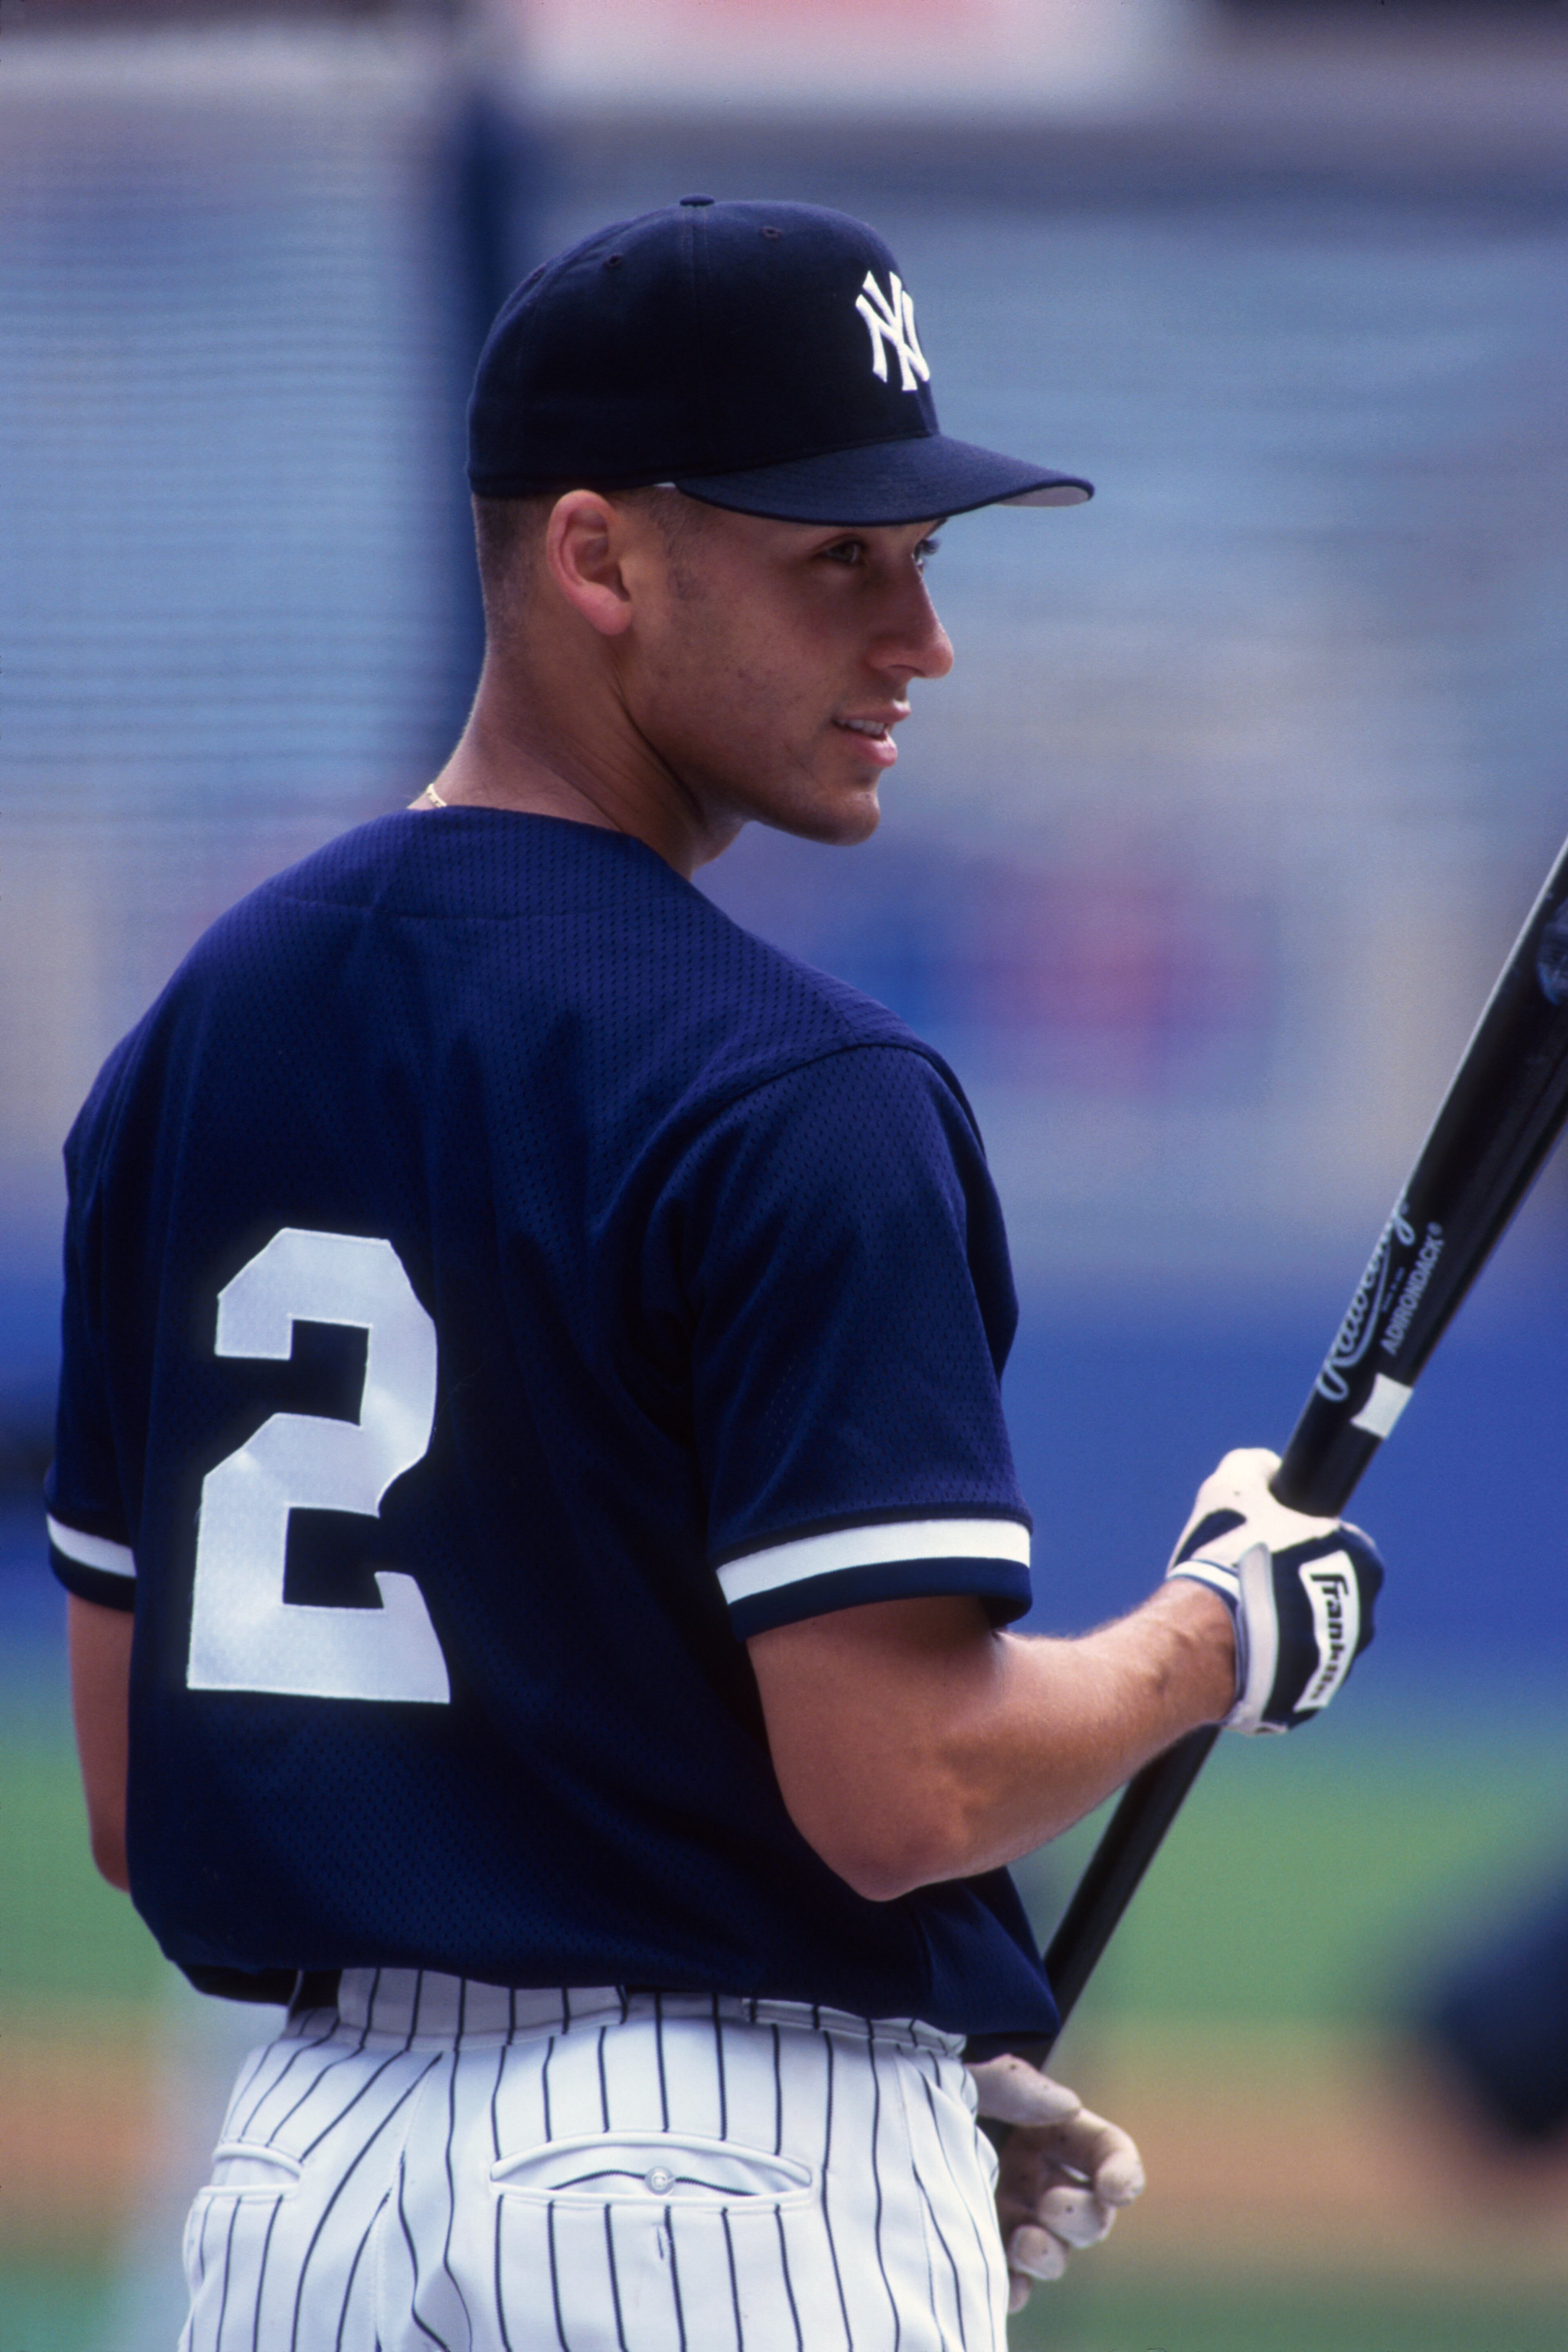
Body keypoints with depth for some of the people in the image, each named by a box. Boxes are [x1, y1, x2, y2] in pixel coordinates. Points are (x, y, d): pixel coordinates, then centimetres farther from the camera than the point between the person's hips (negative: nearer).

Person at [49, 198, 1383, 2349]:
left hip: (303, 2160, 7)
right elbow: (903, 1789, -19)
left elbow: (131, 1792, 13)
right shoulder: (796, 1099, -14)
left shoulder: (185, 1041, 10)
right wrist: (1237, 1631, 2)